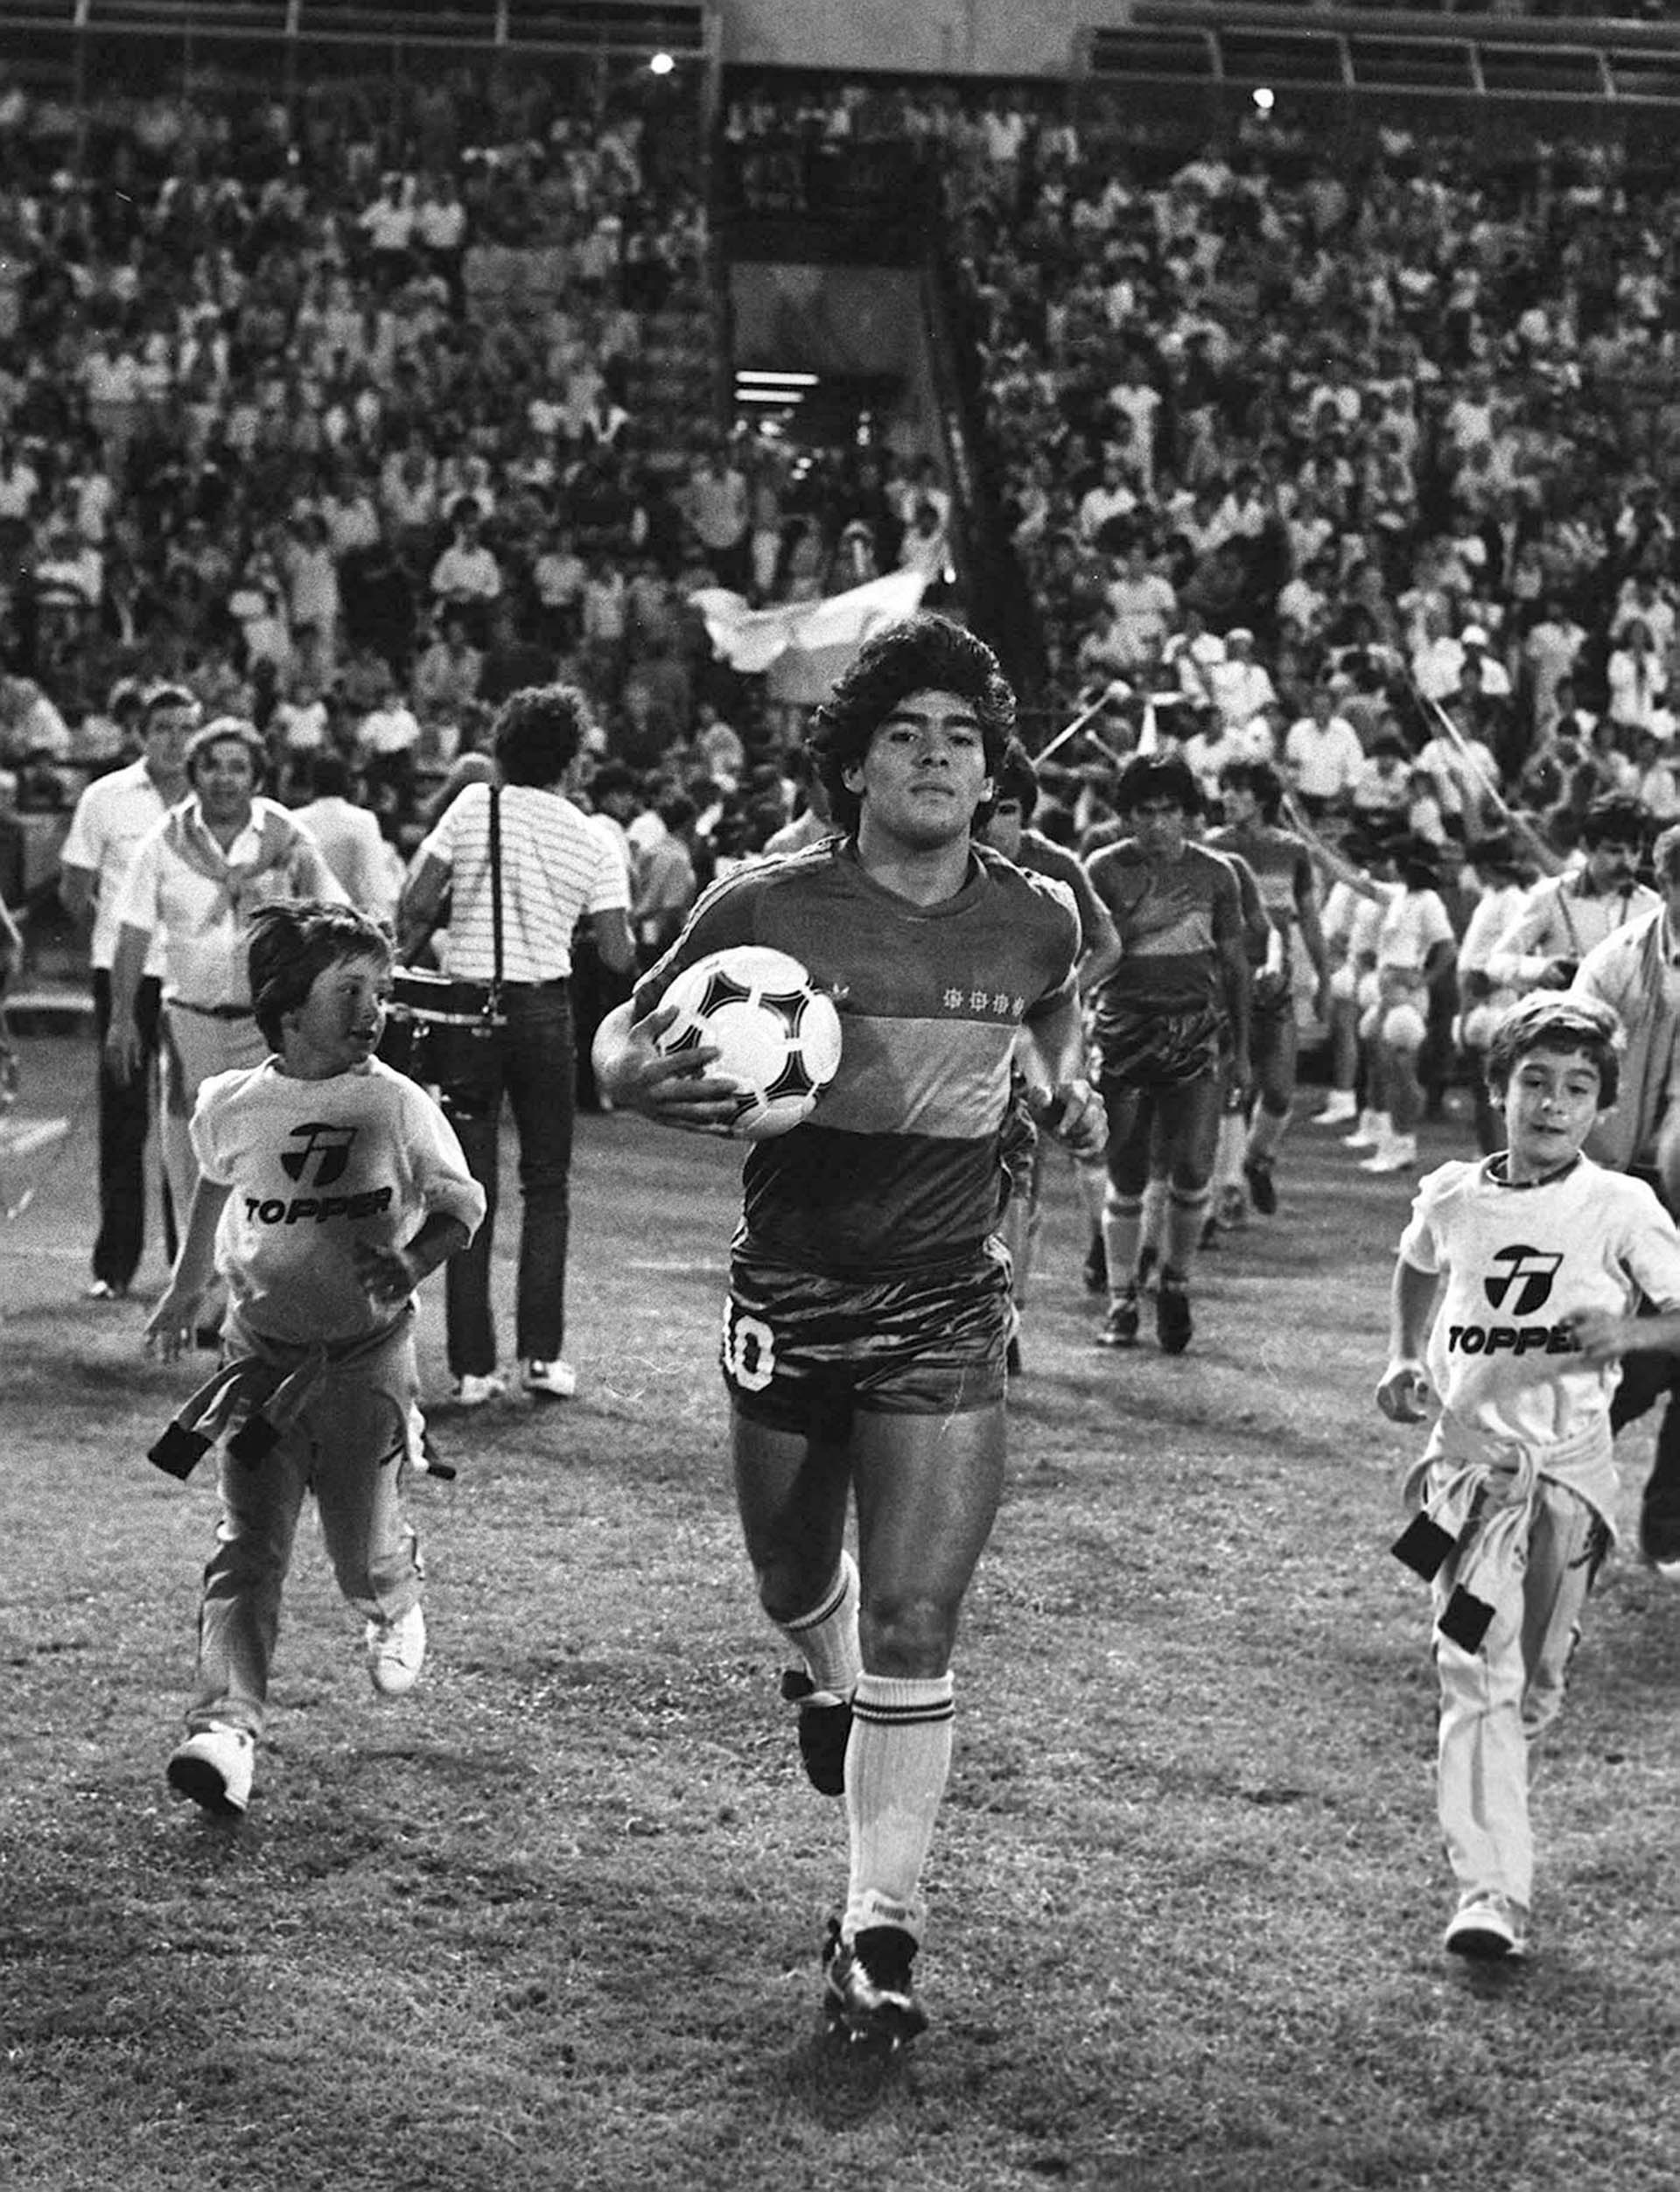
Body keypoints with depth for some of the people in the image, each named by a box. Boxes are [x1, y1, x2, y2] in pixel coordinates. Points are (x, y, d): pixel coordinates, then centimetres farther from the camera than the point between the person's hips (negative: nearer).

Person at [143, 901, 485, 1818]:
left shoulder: (397, 1106, -10)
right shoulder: (230, 1105, -4)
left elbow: (464, 1206, 1)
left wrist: (412, 1261, -19)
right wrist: (183, 1290, 29)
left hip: (367, 1354, -1)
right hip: (262, 1353, 1)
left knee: (363, 1558, 3)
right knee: (247, 1546, -11)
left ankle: (395, 1606, 40)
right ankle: (225, 1726, -19)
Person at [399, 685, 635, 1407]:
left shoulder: (474, 806, -1)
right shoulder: (594, 841, 2)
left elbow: (414, 906, -6)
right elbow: (618, 957, -2)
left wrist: (408, 952, 12)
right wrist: (617, 935, 20)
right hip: (546, 1009, 0)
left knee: (470, 1190, 5)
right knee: (547, 1189, 13)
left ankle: (472, 1367, 5)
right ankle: (542, 1355, 7)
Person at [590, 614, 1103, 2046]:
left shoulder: (1033, 921, -2)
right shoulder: (765, 908, -10)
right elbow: (621, 1034, 1)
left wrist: (1068, 1086, 2)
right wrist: (648, 1081, -22)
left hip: (949, 1313, 0)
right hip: (788, 1299, 0)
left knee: (914, 1633, -8)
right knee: (795, 1582, 19)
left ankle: (882, 1929, 4)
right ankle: (831, 1683, 57)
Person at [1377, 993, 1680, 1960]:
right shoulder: (1451, 1197, 3)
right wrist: (1405, 1360, 13)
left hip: (1571, 1464, 0)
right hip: (1471, 1457, 0)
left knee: (1535, 1682, 9)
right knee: (1478, 1675, -10)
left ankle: (1491, 1802, 39)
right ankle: (1492, 1889, -14)